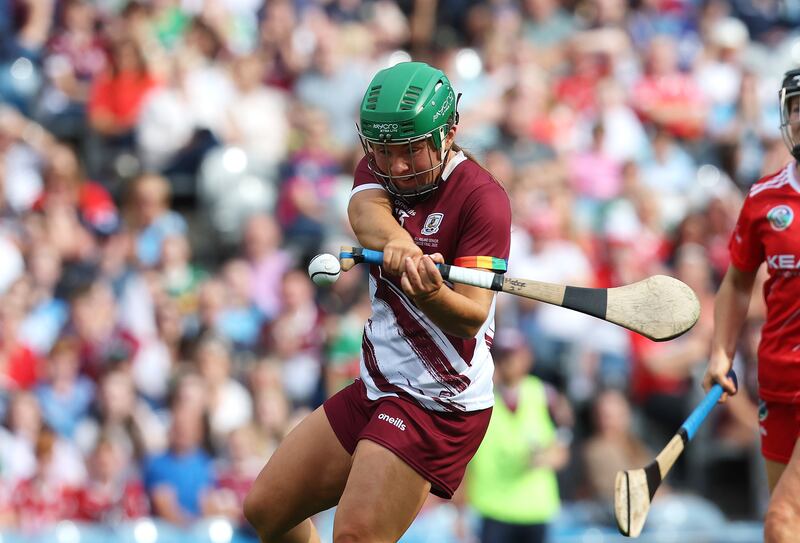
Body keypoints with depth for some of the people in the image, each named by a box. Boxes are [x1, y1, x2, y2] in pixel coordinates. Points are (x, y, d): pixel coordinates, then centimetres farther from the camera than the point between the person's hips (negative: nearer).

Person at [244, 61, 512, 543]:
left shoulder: (482, 198, -16)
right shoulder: (380, 168, 4)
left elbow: (471, 319, -23)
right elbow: (366, 213, -21)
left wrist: (431, 294, -46)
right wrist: (395, 241, -44)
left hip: (441, 404, -8)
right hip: (375, 390, 8)